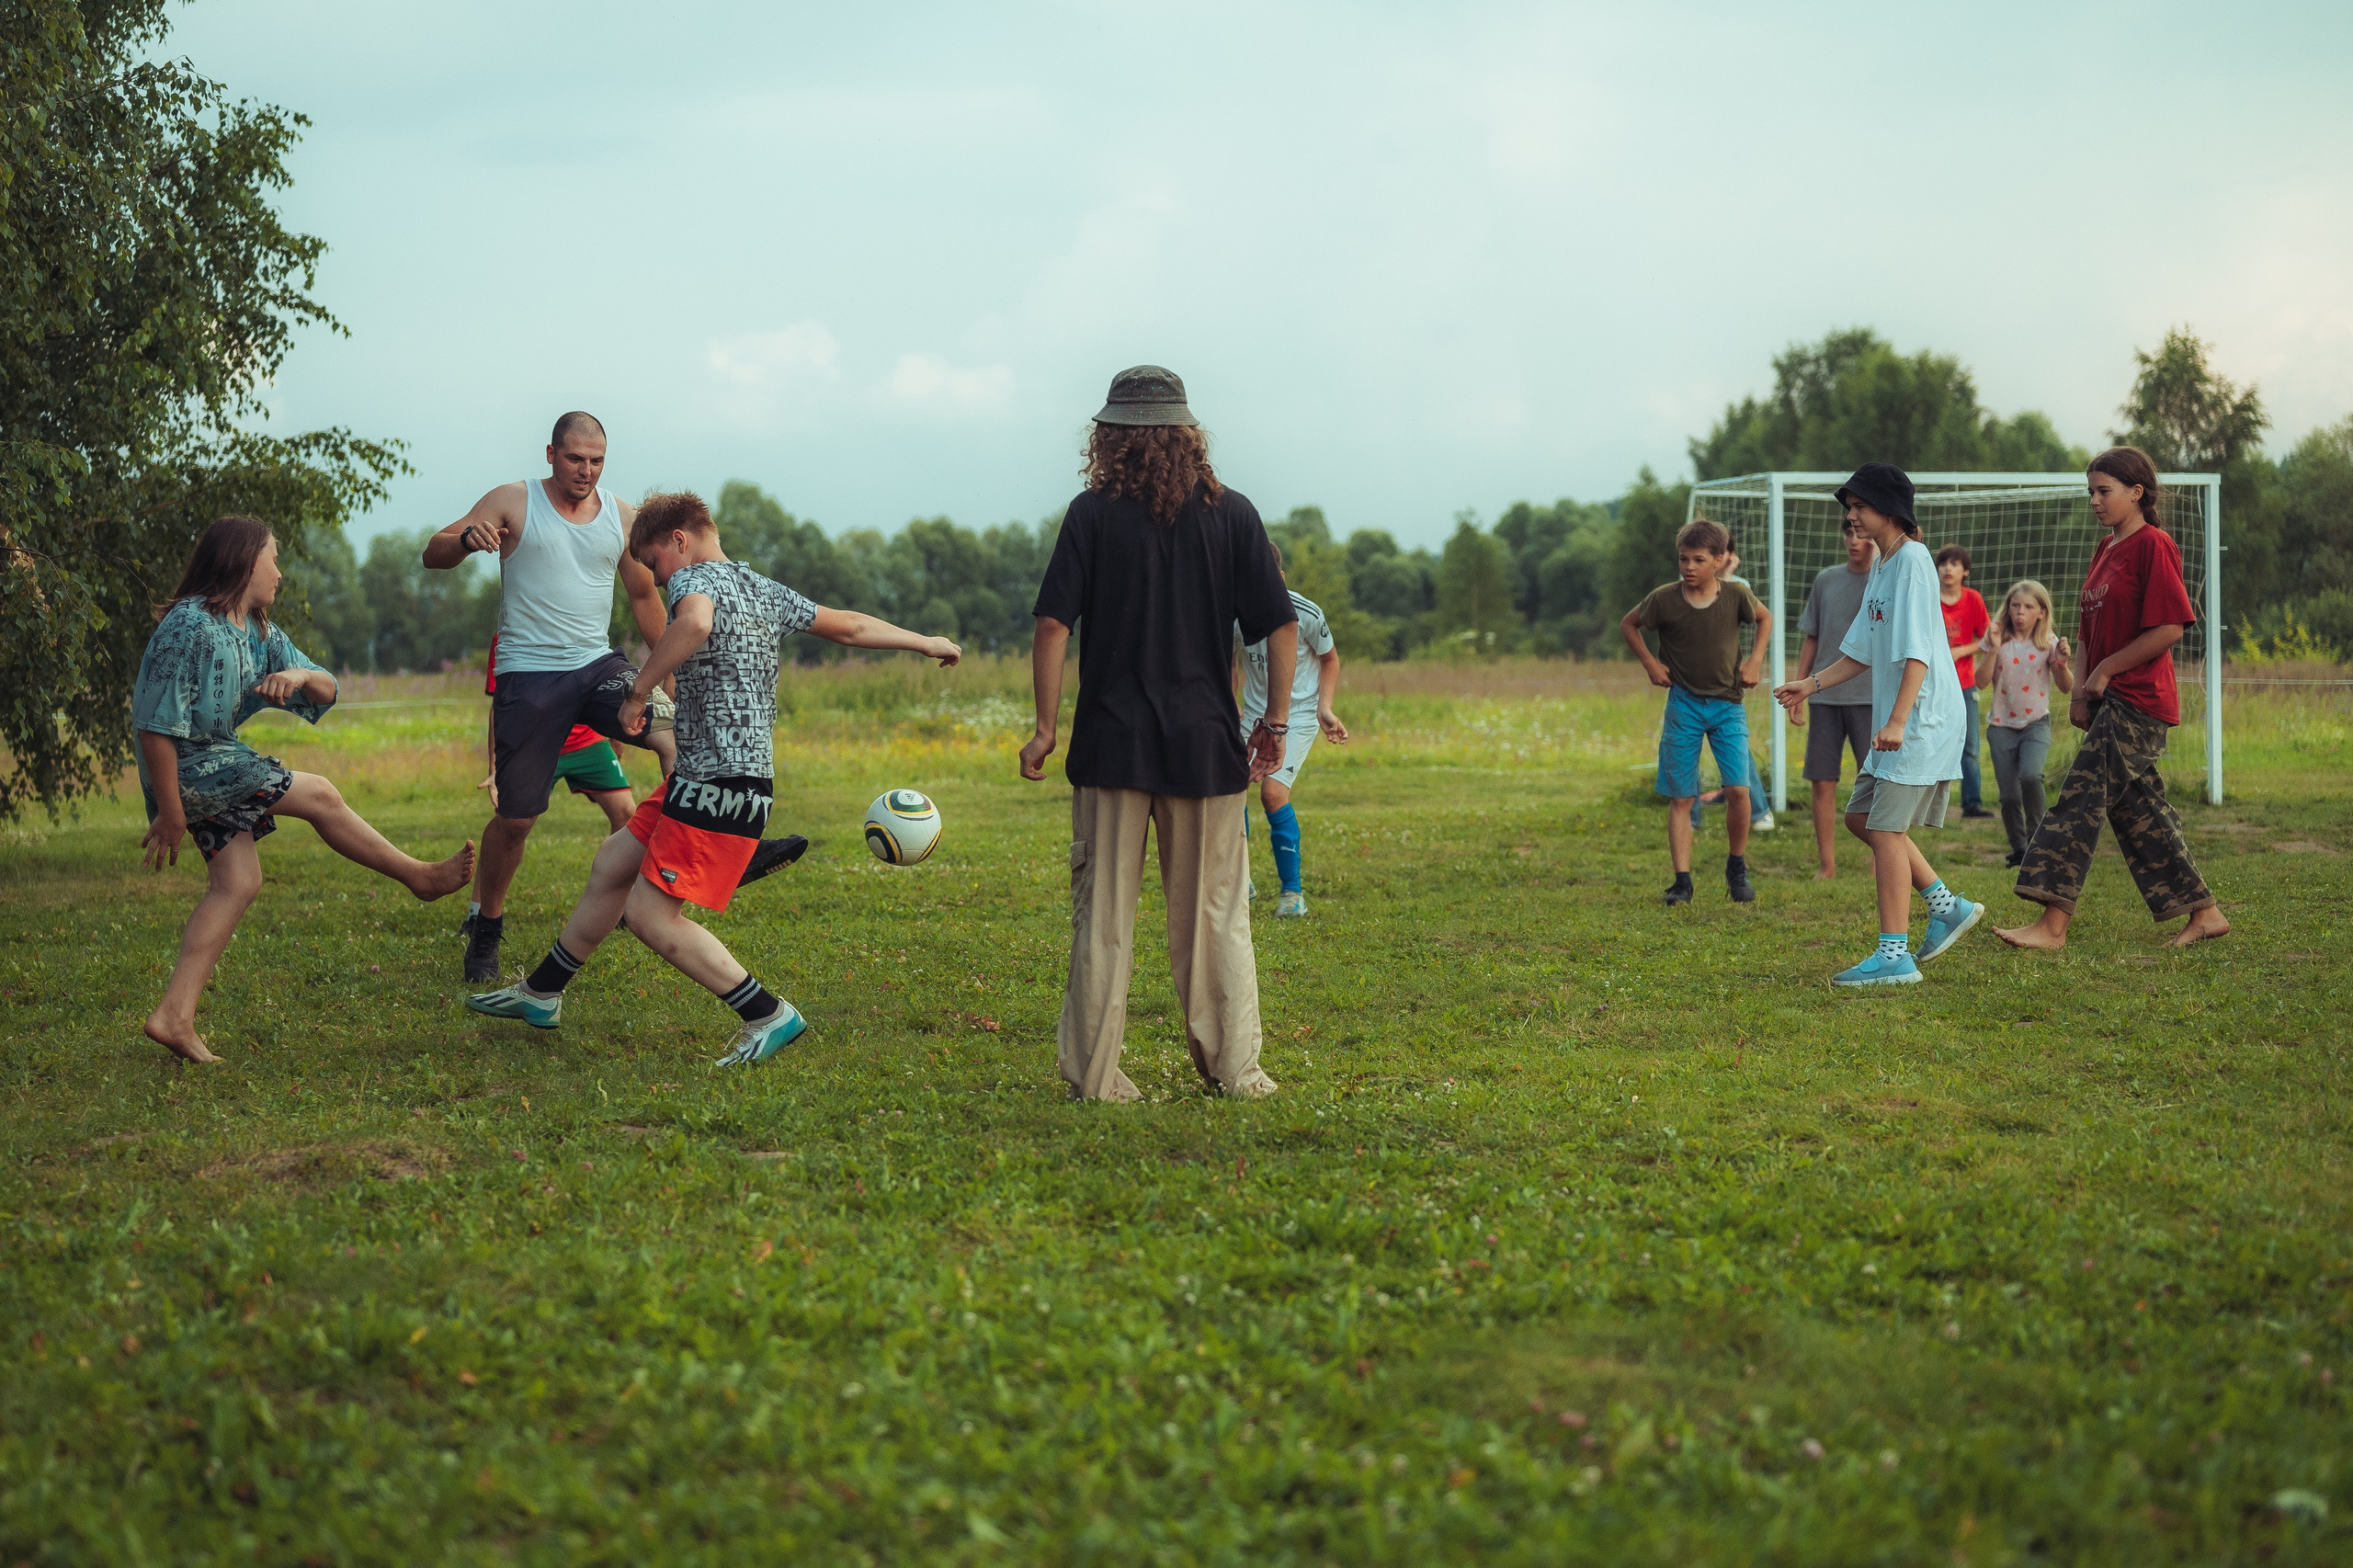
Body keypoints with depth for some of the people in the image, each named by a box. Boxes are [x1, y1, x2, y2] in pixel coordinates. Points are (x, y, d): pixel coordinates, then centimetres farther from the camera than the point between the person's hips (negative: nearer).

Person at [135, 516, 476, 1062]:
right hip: (187, 768, -10)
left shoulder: (260, 632, 10)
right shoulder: (190, 624, -20)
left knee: (238, 883, 0)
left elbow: (325, 692, 9)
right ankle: (419, 876, 9)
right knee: (318, 795, -7)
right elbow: (157, 724, -21)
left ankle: (175, 1017, -4)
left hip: (220, 763, 10)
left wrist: (301, 676, -17)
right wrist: (169, 813, -21)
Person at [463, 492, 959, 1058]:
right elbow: (848, 627, 21)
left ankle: (769, 1015, -5)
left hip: (720, 786, -10)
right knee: (612, 864, 19)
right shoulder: (765, 591, 14)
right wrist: (925, 642, 34)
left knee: (650, 913, -8)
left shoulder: (695, 580, -11)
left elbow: (695, 623, -37)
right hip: (699, 780, 10)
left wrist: (638, 691, -28)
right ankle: (539, 994, 31)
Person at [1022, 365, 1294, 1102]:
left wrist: (1046, 727, -1)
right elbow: (1281, 625, 0)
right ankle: (1234, 1068, 11)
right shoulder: (1232, 513, 2)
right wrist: (1274, 722, 9)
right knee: (1215, 912, 9)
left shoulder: (1093, 514, -2)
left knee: (1103, 913, 5)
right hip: (1207, 744, 1)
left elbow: (1052, 625, -7)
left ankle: (1093, 1074, 8)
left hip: (1112, 743, -1)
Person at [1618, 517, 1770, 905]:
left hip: (1727, 704, 0)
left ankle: (1737, 868, 11)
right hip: (1683, 705, 0)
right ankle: (1682, 881, 5)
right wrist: (1650, 662, 0)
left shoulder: (1736, 596, -7)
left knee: (1738, 789, -11)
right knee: (1680, 797, 0)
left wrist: (1755, 661, 4)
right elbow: (1628, 625, 10)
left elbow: (1765, 618, 15)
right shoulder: (1664, 599, -9)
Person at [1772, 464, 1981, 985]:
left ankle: (1894, 957, -7)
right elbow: (1865, 651, 24)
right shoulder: (1880, 567, 16)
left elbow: (1918, 652, -22)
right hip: (1894, 721, 10)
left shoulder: (1912, 560, -14)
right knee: (1862, 817, 13)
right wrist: (1813, 684, 18)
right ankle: (1947, 905, 20)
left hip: (1922, 719, -10)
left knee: (1886, 827, -10)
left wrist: (1898, 720, -28)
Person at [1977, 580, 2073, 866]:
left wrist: (2062, 663, -19)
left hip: (2036, 722, -1)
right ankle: (2018, 851, 18)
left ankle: (2035, 836, -6)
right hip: (2001, 725, 2)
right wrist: (1993, 650, -18)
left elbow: (2066, 687, -1)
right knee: (2008, 795, -1)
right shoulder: (2000, 640, -1)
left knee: (2030, 776, -27)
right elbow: (1983, 682, -8)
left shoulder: (2048, 643, -3)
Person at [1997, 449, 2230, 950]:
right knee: (2138, 808, 11)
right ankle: (2204, 912, 18)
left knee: (2082, 796, -14)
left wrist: (2105, 671, -12)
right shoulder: (2105, 550, 17)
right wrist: (2079, 691, 6)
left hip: (2138, 702, -9)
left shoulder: (2153, 545, -11)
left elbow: (2169, 628, -17)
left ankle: (2053, 923, -17)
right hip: (2108, 703, 9)